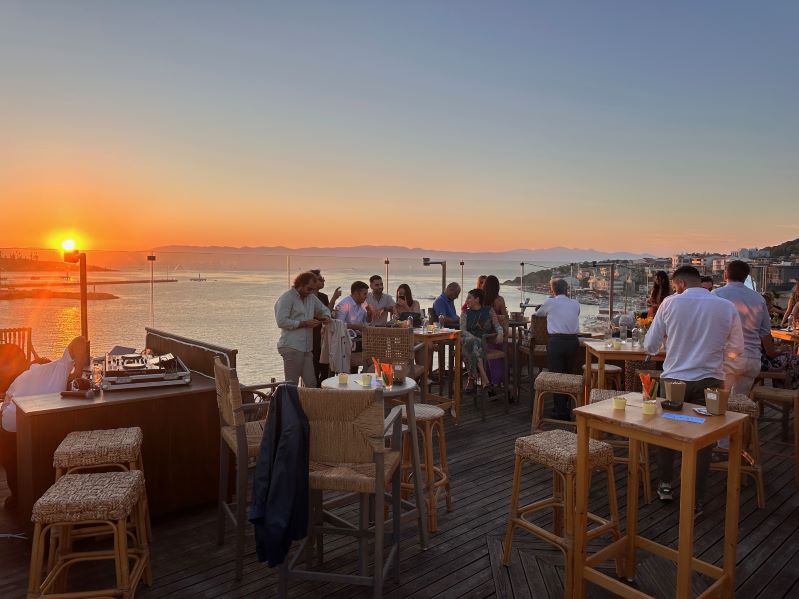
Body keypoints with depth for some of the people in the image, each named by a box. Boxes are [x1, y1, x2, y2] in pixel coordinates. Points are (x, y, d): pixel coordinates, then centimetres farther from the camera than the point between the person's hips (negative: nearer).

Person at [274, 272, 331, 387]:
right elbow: (282, 321, -17)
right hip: (291, 347, -7)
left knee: (312, 384, 5)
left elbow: (324, 309, 31)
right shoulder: (287, 298, -7)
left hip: (307, 348, 8)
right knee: (292, 384, -4)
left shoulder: (311, 297, 16)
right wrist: (304, 323, -14)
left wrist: (326, 316, 6)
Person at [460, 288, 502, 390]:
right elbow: (462, 330, 4)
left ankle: (472, 378, -30)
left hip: (486, 341, -1)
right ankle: (484, 377, -42)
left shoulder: (489, 310, 14)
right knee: (472, 342, -37)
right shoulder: (465, 313, 16)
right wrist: (473, 337, -15)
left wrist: (500, 333, -14)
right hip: (470, 340, 1)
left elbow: (497, 325, 10)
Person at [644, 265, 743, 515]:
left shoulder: (670, 303, -6)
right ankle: (694, 502, 14)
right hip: (709, 382, 1)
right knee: (702, 441, 10)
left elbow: (650, 347, -1)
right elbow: (736, 349, 11)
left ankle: (665, 485, 29)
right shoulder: (727, 307, -2)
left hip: (674, 379, 0)